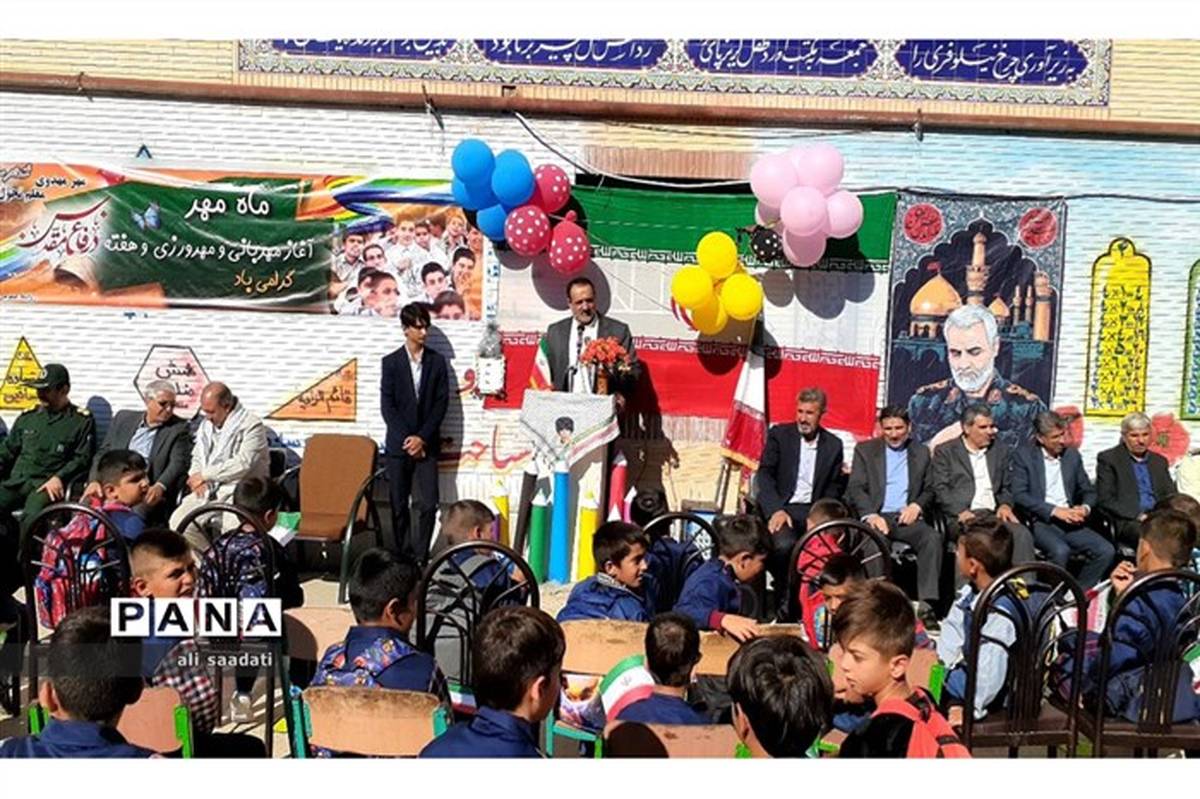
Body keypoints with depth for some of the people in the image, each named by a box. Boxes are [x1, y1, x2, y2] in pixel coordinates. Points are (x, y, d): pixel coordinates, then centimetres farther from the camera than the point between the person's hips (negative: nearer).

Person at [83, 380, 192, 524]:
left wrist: (160, 486, -26)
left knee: (137, 513, -33)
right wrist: (95, 480, -4)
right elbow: (103, 453, 16)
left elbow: (179, 463, -6)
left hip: (147, 493, -3)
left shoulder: (179, 428, 7)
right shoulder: (123, 418, 18)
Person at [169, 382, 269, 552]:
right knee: (178, 520, -16)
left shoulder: (252, 426, -7)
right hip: (207, 490, 7)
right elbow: (197, 458, 22)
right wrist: (198, 478, -1)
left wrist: (205, 475, -11)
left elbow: (243, 464, -17)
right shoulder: (206, 424, 18)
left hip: (237, 491, -7)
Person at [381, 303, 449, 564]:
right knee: (399, 505, 3)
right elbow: (387, 405, -2)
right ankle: (404, 556, 12)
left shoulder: (437, 362, 5)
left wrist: (422, 438, -9)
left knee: (428, 504, -5)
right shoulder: (391, 362, 3)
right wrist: (406, 439, -10)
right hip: (398, 445, 0)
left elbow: (441, 403, 0)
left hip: (426, 445, 0)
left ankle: (421, 556, 5)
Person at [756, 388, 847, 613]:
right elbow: (764, 475, -2)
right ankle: (784, 600, -6)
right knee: (784, 544, -32)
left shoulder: (833, 445, 12)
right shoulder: (779, 434, 6)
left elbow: (834, 487, 12)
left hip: (812, 512, 2)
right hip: (781, 508, -2)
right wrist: (776, 510, -16)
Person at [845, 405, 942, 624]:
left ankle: (926, 604, -32)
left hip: (907, 517, 2)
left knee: (933, 537, -30)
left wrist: (917, 505, -5)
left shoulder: (921, 452, 20)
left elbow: (929, 490, 19)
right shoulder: (865, 450, 12)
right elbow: (855, 488, 2)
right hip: (876, 516, -2)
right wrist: (870, 515, -17)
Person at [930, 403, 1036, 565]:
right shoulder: (945, 451, 9)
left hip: (994, 515, 4)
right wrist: (961, 511, -17)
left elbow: (1008, 487, 22)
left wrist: (1005, 505, -1)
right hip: (962, 517, -4)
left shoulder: (1000, 450, 22)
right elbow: (940, 489, -1)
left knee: (1022, 534, -27)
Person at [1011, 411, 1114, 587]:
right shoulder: (1023, 456, 1)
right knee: (1060, 551, -33)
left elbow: (1088, 491, 19)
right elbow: (1019, 495, -9)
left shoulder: (1072, 455, 16)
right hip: (1040, 521, -5)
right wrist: (1054, 510, -17)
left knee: (1106, 551, -18)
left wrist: (1085, 508, -4)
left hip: (1070, 521, 5)